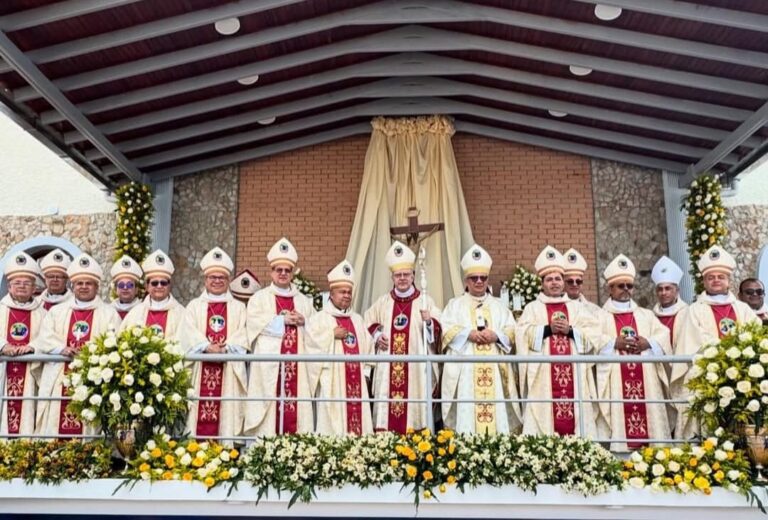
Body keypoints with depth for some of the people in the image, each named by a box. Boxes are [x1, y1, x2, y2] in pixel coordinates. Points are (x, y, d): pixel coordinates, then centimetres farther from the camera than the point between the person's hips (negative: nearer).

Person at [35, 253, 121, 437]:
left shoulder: (109, 313, 9)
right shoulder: (56, 311, 17)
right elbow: (45, 338, 5)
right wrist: (62, 348, -14)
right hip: (60, 380, 3)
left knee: (89, 427, -7)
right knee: (54, 427, 0)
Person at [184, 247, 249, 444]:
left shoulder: (238, 308, 15)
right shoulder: (194, 306, 15)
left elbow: (242, 337, 2)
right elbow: (191, 334, 0)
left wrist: (224, 349, -16)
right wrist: (208, 348, -18)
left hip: (229, 371, 0)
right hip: (200, 370, 0)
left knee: (227, 412, -5)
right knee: (199, 412, -6)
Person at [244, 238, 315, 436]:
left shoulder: (304, 301, 19)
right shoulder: (259, 298, 9)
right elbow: (255, 323, -8)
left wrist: (303, 321, -5)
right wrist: (283, 319, -8)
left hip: (297, 364, 3)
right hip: (269, 364, -3)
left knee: (297, 404, -2)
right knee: (270, 404, -9)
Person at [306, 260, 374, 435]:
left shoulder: (357, 319, 19)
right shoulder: (319, 319, 2)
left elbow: (368, 347, 18)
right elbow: (310, 341, -12)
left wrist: (366, 372, 8)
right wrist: (332, 334, -10)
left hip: (356, 383, 5)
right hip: (332, 383, -5)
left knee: (359, 419, 2)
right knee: (333, 423, -8)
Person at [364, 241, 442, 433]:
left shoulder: (425, 300, 4)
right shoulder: (383, 302, 12)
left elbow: (438, 331, -1)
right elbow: (369, 323, 20)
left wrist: (429, 322, -21)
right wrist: (376, 335, 1)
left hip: (416, 366, -2)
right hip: (388, 367, 2)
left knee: (415, 400, -5)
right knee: (387, 402, -1)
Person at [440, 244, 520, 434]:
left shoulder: (499, 305, 20)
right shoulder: (455, 304, 13)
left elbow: (512, 331, 10)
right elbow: (447, 331, 0)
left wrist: (496, 335, -10)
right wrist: (469, 334, -14)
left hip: (494, 369, 2)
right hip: (465, 369, -2)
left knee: (497, 410, -5)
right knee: (466, 412, -9)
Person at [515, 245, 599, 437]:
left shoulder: (577, 307, 18)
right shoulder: (533, 308, 12)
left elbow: (593, 334, 6)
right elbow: (523, 335, -2)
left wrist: (570, 331, -8)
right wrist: (548, 329, -11)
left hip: (574, 374, 2)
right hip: (543, 375, -2)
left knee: (576, 409, -4)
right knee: (544, 413, -9)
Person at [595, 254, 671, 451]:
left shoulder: (646, 315, 19)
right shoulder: (601, 317, 7)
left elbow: (664, 337, 7)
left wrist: (648, 343, -10)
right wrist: (614, 343, -17)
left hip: (646, 381, 3)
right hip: (615, 383, -3)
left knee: (649, 410, -2)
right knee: (619, 413, -10)